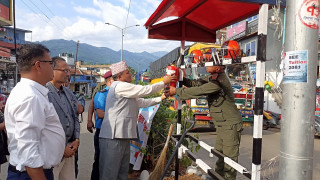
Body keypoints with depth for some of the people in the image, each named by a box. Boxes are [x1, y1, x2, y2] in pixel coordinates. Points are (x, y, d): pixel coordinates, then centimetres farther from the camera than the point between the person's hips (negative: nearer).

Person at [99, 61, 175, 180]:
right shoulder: (120, 86, -10)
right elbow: (145, 90, -9)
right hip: (113, 138, -10)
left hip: (123, 137, 10)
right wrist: (164, 82, 2)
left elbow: (141, 102, 23)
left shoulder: (125, 90, 22)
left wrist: (160, 99, 16)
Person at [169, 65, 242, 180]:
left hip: (231, 125, -10)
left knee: (229, 158, 1)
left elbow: (198, 91, -24)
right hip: (221, 125, 10)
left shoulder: (219, 81, -25)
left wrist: (176, 91, -15)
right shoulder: (212, 78, 6)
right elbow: (197, 84, 10)